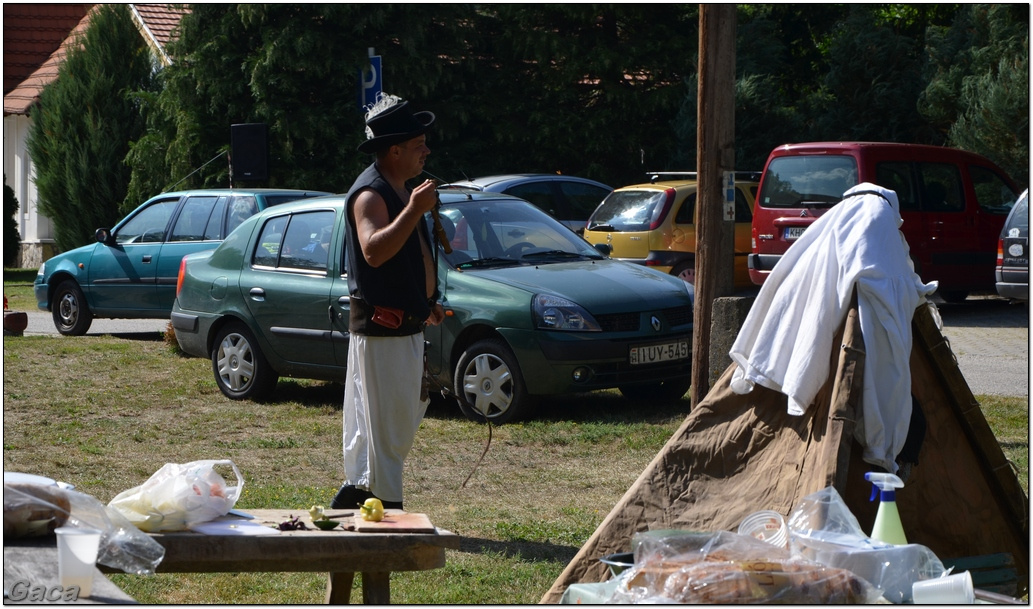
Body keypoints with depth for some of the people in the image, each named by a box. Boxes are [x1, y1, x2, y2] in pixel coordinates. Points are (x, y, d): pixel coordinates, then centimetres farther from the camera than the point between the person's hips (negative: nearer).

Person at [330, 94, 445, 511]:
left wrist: (426, 302, 24)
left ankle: (356, 492, 21)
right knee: (387, 425, -6)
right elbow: (374, 251, -33)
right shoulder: (370, 194, -16)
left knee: (407, 415, 14)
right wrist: (414, 210, -35)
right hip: (381, 326, -10)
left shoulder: (399, 190, 16)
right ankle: (386, 511, -1)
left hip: (407, 325, 10)